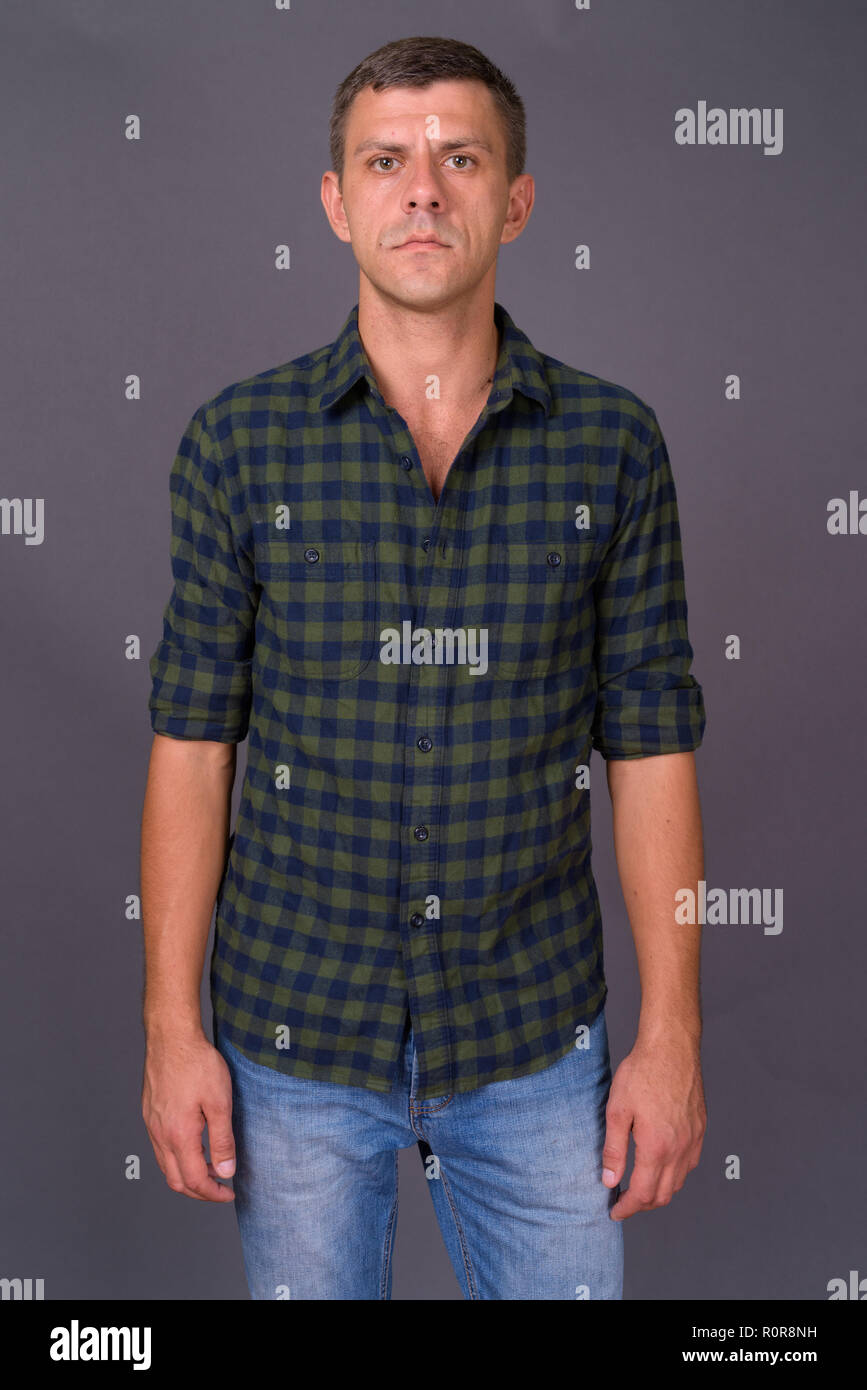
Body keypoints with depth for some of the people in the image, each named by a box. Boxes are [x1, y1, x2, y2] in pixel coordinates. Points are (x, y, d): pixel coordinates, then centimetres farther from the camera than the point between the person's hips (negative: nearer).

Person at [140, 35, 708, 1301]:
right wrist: (171, 1028, -4)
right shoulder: (241, 441, -4)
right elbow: (191, 746, -2)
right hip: (296, 1037, 0)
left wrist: (672, 1034, -3)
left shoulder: (613, 445, -3)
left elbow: (650, 749, -1)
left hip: (536, 1041, 1)